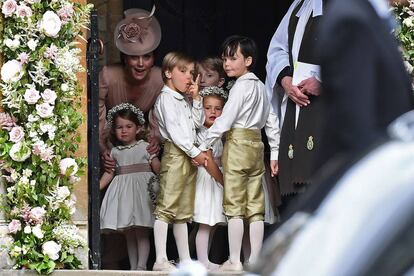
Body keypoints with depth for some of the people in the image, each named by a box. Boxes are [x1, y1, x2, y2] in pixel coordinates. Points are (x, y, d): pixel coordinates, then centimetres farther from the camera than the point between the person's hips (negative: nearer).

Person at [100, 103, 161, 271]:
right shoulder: (115, 152, 13)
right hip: (123, 192, 4)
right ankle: (133, 267, 11)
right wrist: (96, 188, 2)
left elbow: (157, 167, -3)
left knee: (141, 231, -9)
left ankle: (141, 266, -10)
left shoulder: (145, 147, 1)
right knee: (128, 232, 7)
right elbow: (109, 173, 11)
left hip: (141, 190, -4)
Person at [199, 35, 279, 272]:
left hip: (237, 144, -8)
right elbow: (271, 121, 17)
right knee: (255, 207, 6)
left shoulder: (241, 86, -10)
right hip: (256, 146, 8)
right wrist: (275, 152, 20)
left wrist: (204, 146, -11)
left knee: (234, 205, -6)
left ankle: (235, 261, -7)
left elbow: (225, 119, -15)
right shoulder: (261, 86, 15)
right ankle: (254, 261, 5)